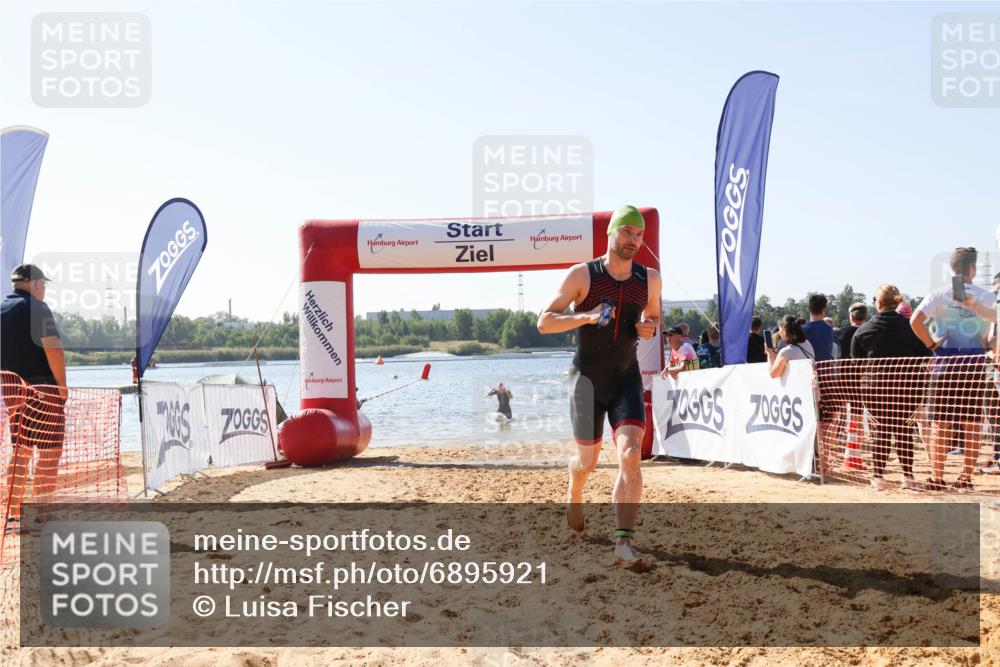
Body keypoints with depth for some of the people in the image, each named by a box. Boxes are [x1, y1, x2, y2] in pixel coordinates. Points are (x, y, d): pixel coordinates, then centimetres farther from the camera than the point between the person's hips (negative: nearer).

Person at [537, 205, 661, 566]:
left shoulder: (650, 279, 2)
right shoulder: (582, 275, -8)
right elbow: (544, 322, -9)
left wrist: (650, 329, -4)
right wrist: (586, 317, -24)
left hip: (627, 377, 2)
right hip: (587, 379, -2)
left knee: (630, 454, -18)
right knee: (587, 460, 11)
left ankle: (624, 542, -17)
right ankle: (574, 497, 47)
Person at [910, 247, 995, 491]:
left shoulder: (939, 294, -1)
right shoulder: (986, 296, 3)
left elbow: (915, 320, -14)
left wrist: (931, 344, -4)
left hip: (946, 359, -1)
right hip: (976, 360, 1)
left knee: (941, 422, 4)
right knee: (973, 423, 7)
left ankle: (937, 478, 4)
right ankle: (966, 478, 8)